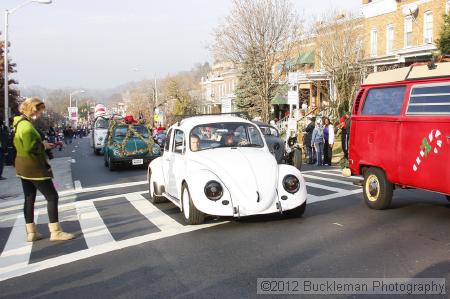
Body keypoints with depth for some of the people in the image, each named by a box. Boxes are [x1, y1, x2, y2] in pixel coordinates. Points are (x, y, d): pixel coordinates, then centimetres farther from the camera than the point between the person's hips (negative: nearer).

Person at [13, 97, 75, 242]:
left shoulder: (20, 123, 13)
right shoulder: (26, 125, -19)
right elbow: (30, 147, -29)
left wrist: (42, 145, 7)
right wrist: (43, 146, -11)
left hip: (24, 167, 11)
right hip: (34, 167, -11)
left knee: (29, 199, 13)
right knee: (52, 197, -5)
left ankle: (31, 232, 18)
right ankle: (55, 232, -2)